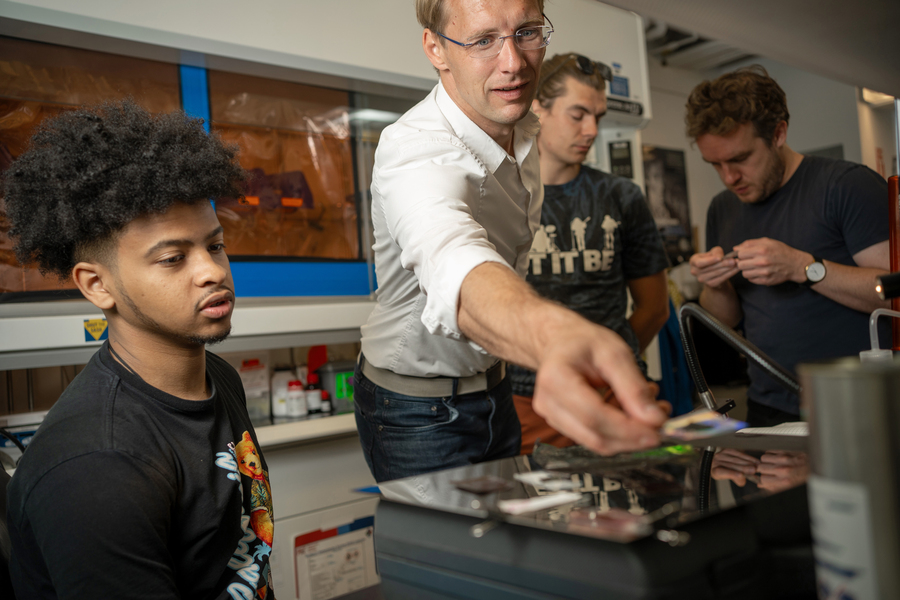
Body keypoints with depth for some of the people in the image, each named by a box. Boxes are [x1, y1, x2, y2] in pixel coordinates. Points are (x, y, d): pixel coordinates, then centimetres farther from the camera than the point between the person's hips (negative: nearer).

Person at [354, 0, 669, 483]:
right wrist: (555, 335, -72)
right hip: (418, 412, -7)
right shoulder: (415, 149, -30)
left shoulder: (525, 128, -3)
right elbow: (452, 259, -53)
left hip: (492, 390, 7)